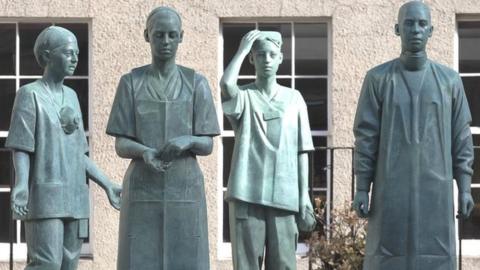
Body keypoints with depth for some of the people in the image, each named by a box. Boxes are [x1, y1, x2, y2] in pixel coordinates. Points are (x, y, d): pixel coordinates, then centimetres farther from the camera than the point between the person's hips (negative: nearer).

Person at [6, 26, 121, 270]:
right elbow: (21, 148, -10)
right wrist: (21, 184, -27)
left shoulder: (71, 96, 15)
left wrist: (107, 185, 13)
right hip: (45, 195, -6)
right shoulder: (30, 94, -4)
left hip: (74, 197, 6)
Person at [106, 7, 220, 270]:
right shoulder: (130, 83, 3)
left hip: (185, 192, 0)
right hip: (142, 191, 0)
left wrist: (187, 141, -23)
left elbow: (207, 145, 1)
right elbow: (120, 145, 0)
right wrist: (144, 152, -24)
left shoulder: (197, 84, 4)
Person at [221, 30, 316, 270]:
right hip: (247, 195, -2)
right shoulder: (243, 96, 6)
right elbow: (226, 84, -20)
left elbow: (302, 150, 10)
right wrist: (243, 49, -6)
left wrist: (304, 197, 4)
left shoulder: (294, 98, 12)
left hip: (284, 196, 2)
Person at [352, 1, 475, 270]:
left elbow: (461, 138, 6)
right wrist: (361, 189, -5)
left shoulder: (449, 79, 6)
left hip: (435, 190, 1)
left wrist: (465, 188, 1)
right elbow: (365, 137, 0)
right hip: (391, 189, -1)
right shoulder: (378, 78, 1)